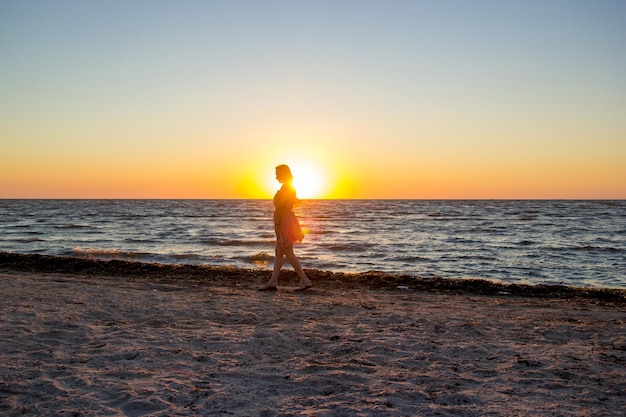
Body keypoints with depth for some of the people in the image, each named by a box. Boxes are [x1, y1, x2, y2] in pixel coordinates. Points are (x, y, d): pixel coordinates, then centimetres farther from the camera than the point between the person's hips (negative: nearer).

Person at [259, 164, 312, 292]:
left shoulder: (284, 188, -16)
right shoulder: (291, 188, 13)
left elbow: (280, 208, -20)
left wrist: (277, 225, -19)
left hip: (283, 220, -10)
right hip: (288, 218, 10)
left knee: (289, 254, -6)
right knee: (279, 253, 10)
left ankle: (305, 280, -4)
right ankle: (273, 282, 13)